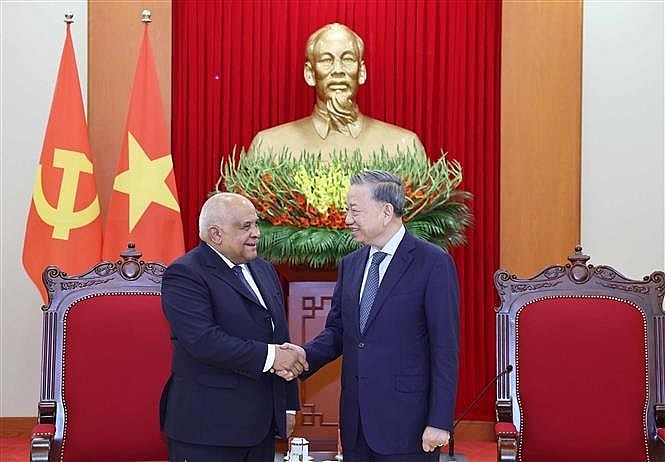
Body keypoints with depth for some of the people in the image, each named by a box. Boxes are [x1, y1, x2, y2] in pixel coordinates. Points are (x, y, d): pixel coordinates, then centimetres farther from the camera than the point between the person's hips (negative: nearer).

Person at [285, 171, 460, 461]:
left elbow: (445, 349, -11)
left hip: (405, 423, -6)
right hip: (356, 424, 6)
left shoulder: (433, 263, -8)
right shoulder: (350, 265, 12)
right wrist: (305, 357, -8)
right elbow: (336, 330, 13)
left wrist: (440, 423, -14)